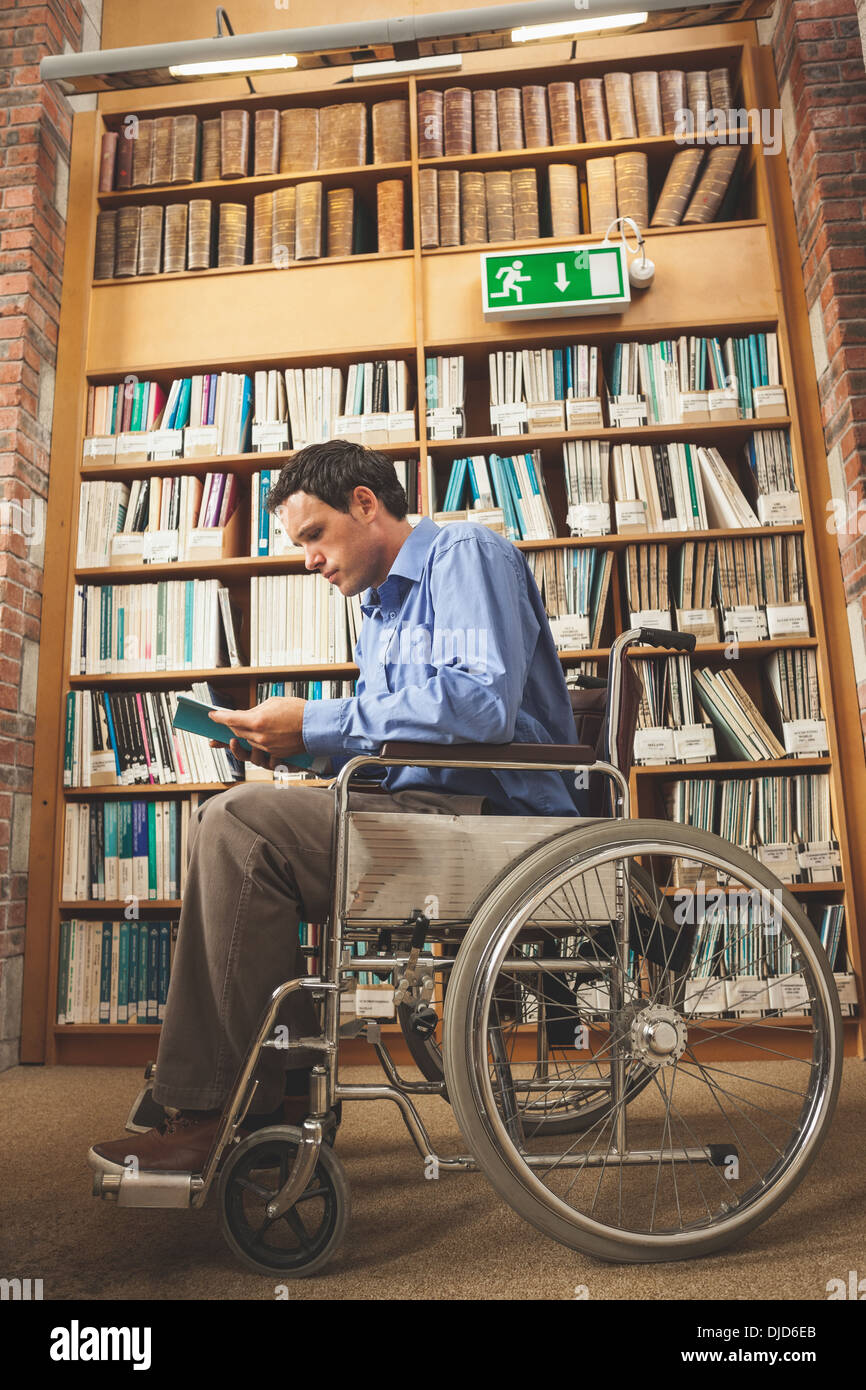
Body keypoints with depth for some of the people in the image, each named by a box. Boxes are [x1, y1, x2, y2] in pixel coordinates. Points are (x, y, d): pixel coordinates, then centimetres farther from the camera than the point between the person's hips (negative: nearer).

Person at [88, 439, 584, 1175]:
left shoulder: (466, 552, -4)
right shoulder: (383, 610, 25)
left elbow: (481, 704, -22)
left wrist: (315, 724, -16)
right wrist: (295, 745, 7)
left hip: (493, 814, -10)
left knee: (240, 825, -20)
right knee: (231, 816, 6)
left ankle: (225, 1113, -9)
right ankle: (285, 1082, 3)